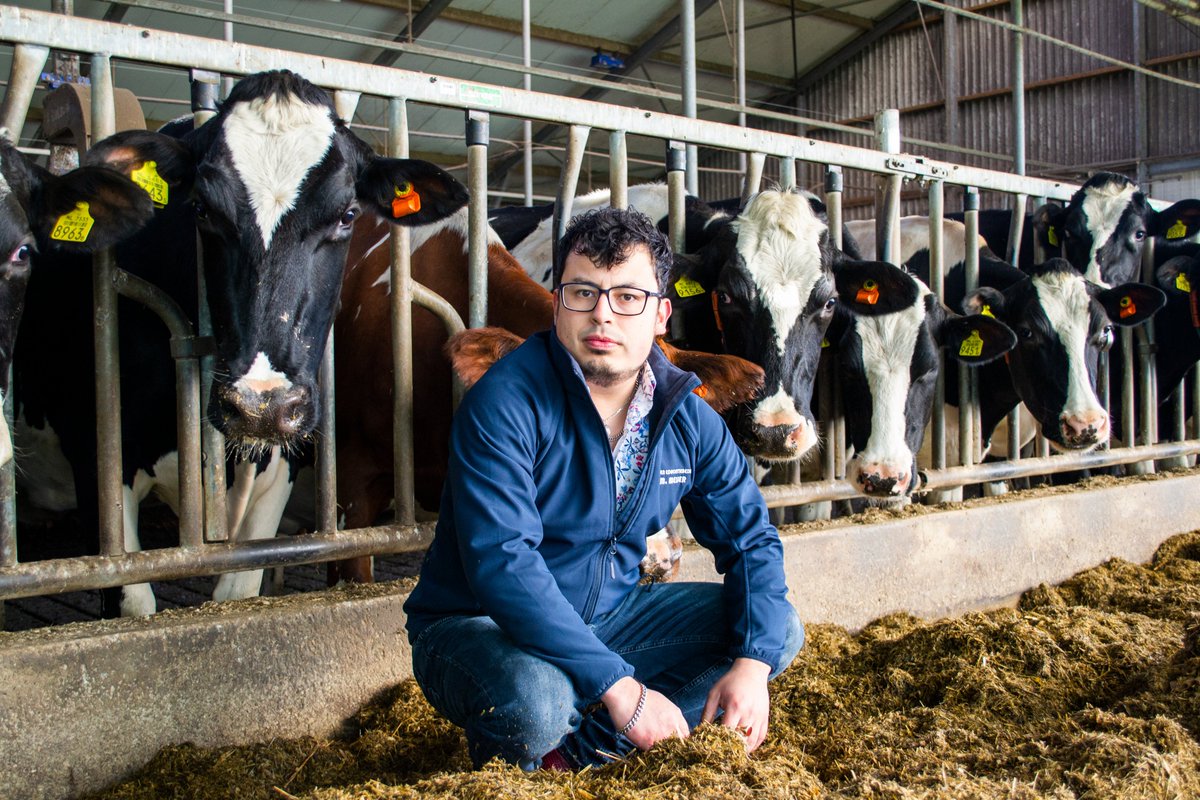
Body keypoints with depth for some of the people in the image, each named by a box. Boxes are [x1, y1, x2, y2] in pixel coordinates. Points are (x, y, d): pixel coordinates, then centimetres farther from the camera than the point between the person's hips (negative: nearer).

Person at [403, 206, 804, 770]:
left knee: (780, 629, -4)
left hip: (607, 616, 6)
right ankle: (508, 764, 1)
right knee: (534, 700, -38)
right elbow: (501, 562, -31)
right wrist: (618, 685, -33)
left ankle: (580, 750, -11)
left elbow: (749, 538, 2)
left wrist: (752, 663, -15)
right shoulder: (506, 401, -22)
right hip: (478, 626, -6)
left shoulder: (688, 417, -3)